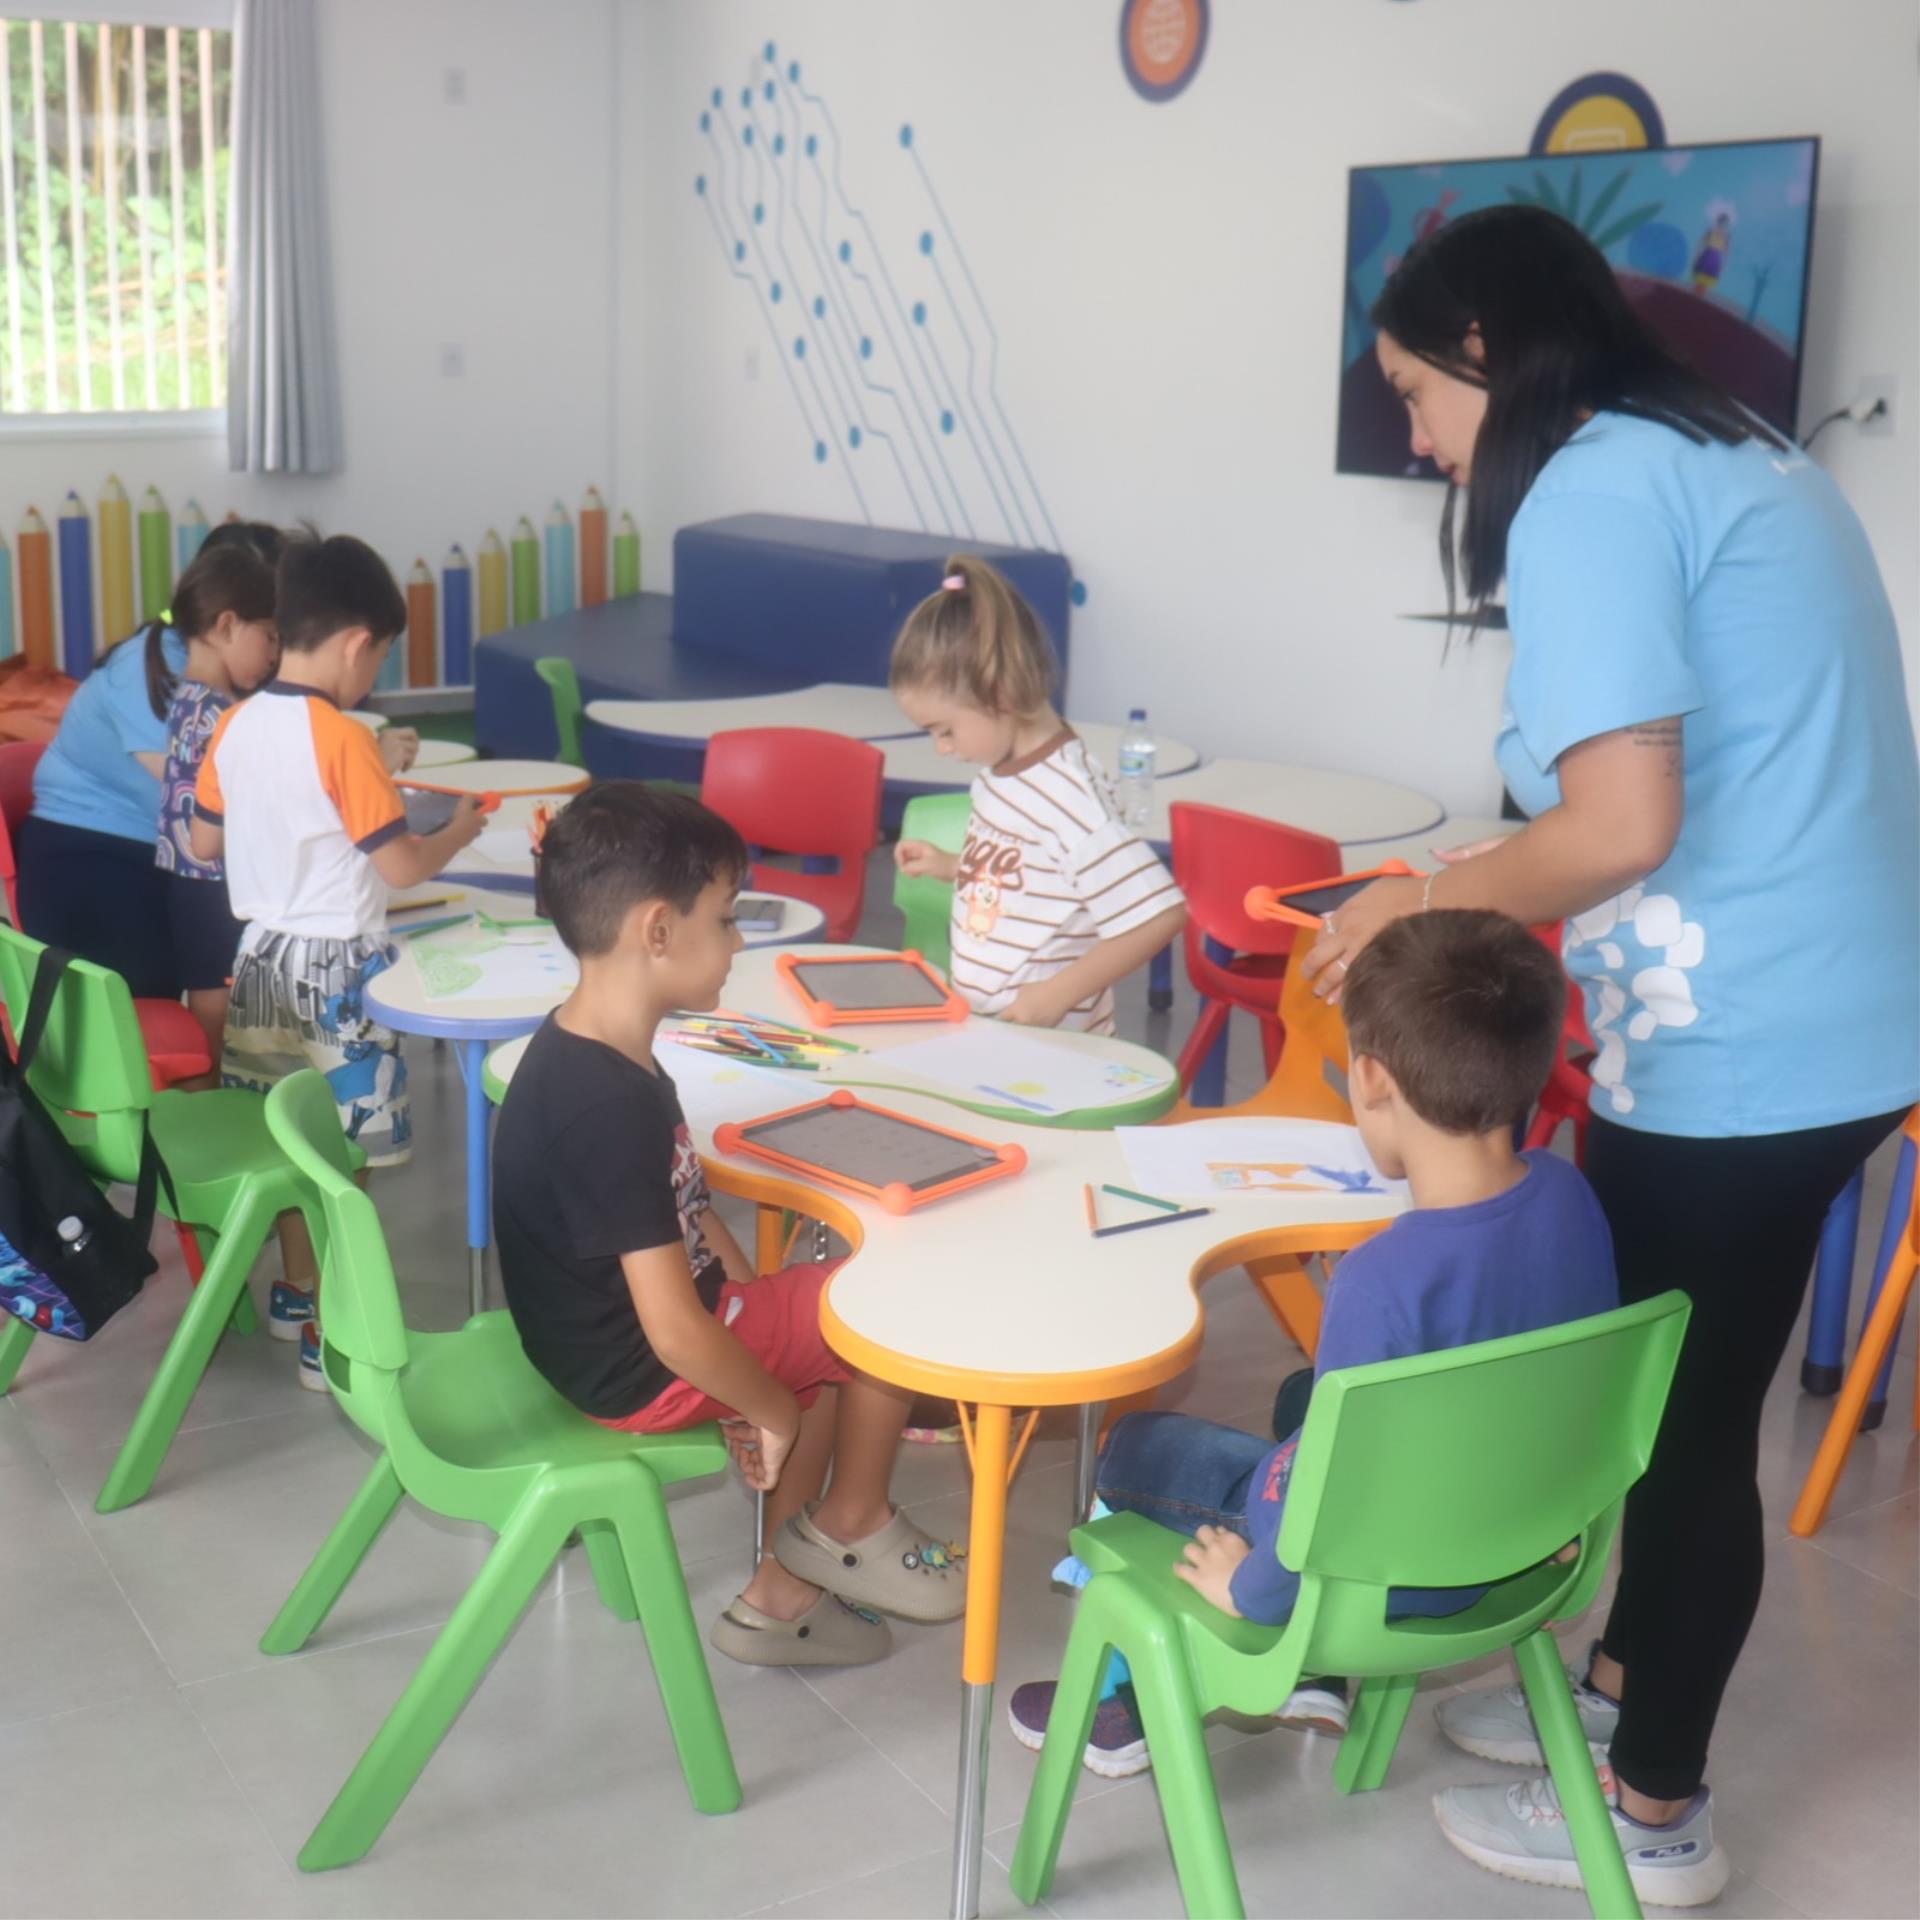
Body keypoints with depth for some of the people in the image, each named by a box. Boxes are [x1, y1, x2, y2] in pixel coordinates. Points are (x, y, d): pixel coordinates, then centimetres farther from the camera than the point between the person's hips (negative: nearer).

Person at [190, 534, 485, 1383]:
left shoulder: (234, 726, 1)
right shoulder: (343, 739, -19)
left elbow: (205, 843, 12)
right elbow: (402, 865, -18)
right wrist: (460, 830, 0)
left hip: (262, 955, 8)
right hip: (336, 968, -7)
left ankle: (295, 1292, 34)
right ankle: (328, 1336, 6)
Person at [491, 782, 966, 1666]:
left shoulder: (592, 1053, 0)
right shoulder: (609, 1105, -32)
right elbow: (676, 1333, -31)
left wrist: (760, 1309, 7)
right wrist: (775, 1410, -15)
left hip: (615, 1333, 10)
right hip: (642, 1375, -10)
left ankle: (780, 1592, 27)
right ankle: (849, 1527, 22)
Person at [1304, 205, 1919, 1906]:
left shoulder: (1587, 492, -15)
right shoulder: (1742, 458, 15)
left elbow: (1624, 825, -24)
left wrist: (1430, 904, -7)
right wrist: (1493, 891, 16)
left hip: (1738, 1049, -9)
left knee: (1688, 1413, 6)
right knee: (1678, 1386, 22)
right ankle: (1626, 1684, 39)